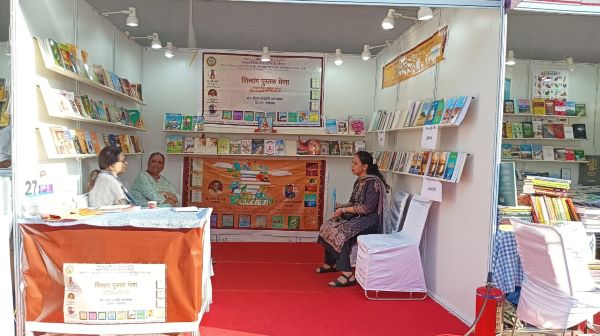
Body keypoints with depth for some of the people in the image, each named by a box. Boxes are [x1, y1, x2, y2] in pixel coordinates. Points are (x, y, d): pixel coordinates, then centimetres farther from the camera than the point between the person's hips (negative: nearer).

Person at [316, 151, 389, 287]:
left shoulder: (373, 182, -16)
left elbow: (368, 207, -23)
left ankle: (347, 275, -25)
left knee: (341, 233, -28)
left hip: (370, 220, -10)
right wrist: (342, 206, -2)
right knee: (328, 227, 3)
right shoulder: (359, 182, 11)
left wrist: (344, 210, -19)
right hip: (358, 217, 10)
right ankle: (331, 263, 19)